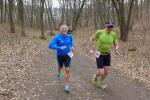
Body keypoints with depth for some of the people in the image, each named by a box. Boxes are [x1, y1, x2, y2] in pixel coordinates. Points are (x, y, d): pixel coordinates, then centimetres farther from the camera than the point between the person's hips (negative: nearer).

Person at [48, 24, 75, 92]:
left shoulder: (69, 36, -9)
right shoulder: (57, 37, -20)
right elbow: (50, 45, -29)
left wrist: (72, 47, -5)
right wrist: (59, 48, -38)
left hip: (67, 55, 1)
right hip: (60, 56, -1)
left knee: (67, 70, -11)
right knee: (60, 67, 25)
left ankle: (66, 86, -3)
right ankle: (59, 72, 64)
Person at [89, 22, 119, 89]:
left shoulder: (113, 34, -7)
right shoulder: (100, 32, -18)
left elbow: (116, 45, 3)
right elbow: (91, 39, -4)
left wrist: (116, 49, -21)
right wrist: (91, 49, -11)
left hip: (107, 55, 4)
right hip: (99, 55, -4)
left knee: (106, 72, 7)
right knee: (101, 73, -9)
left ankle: (100, 83, 35)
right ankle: (95, 76, 28)